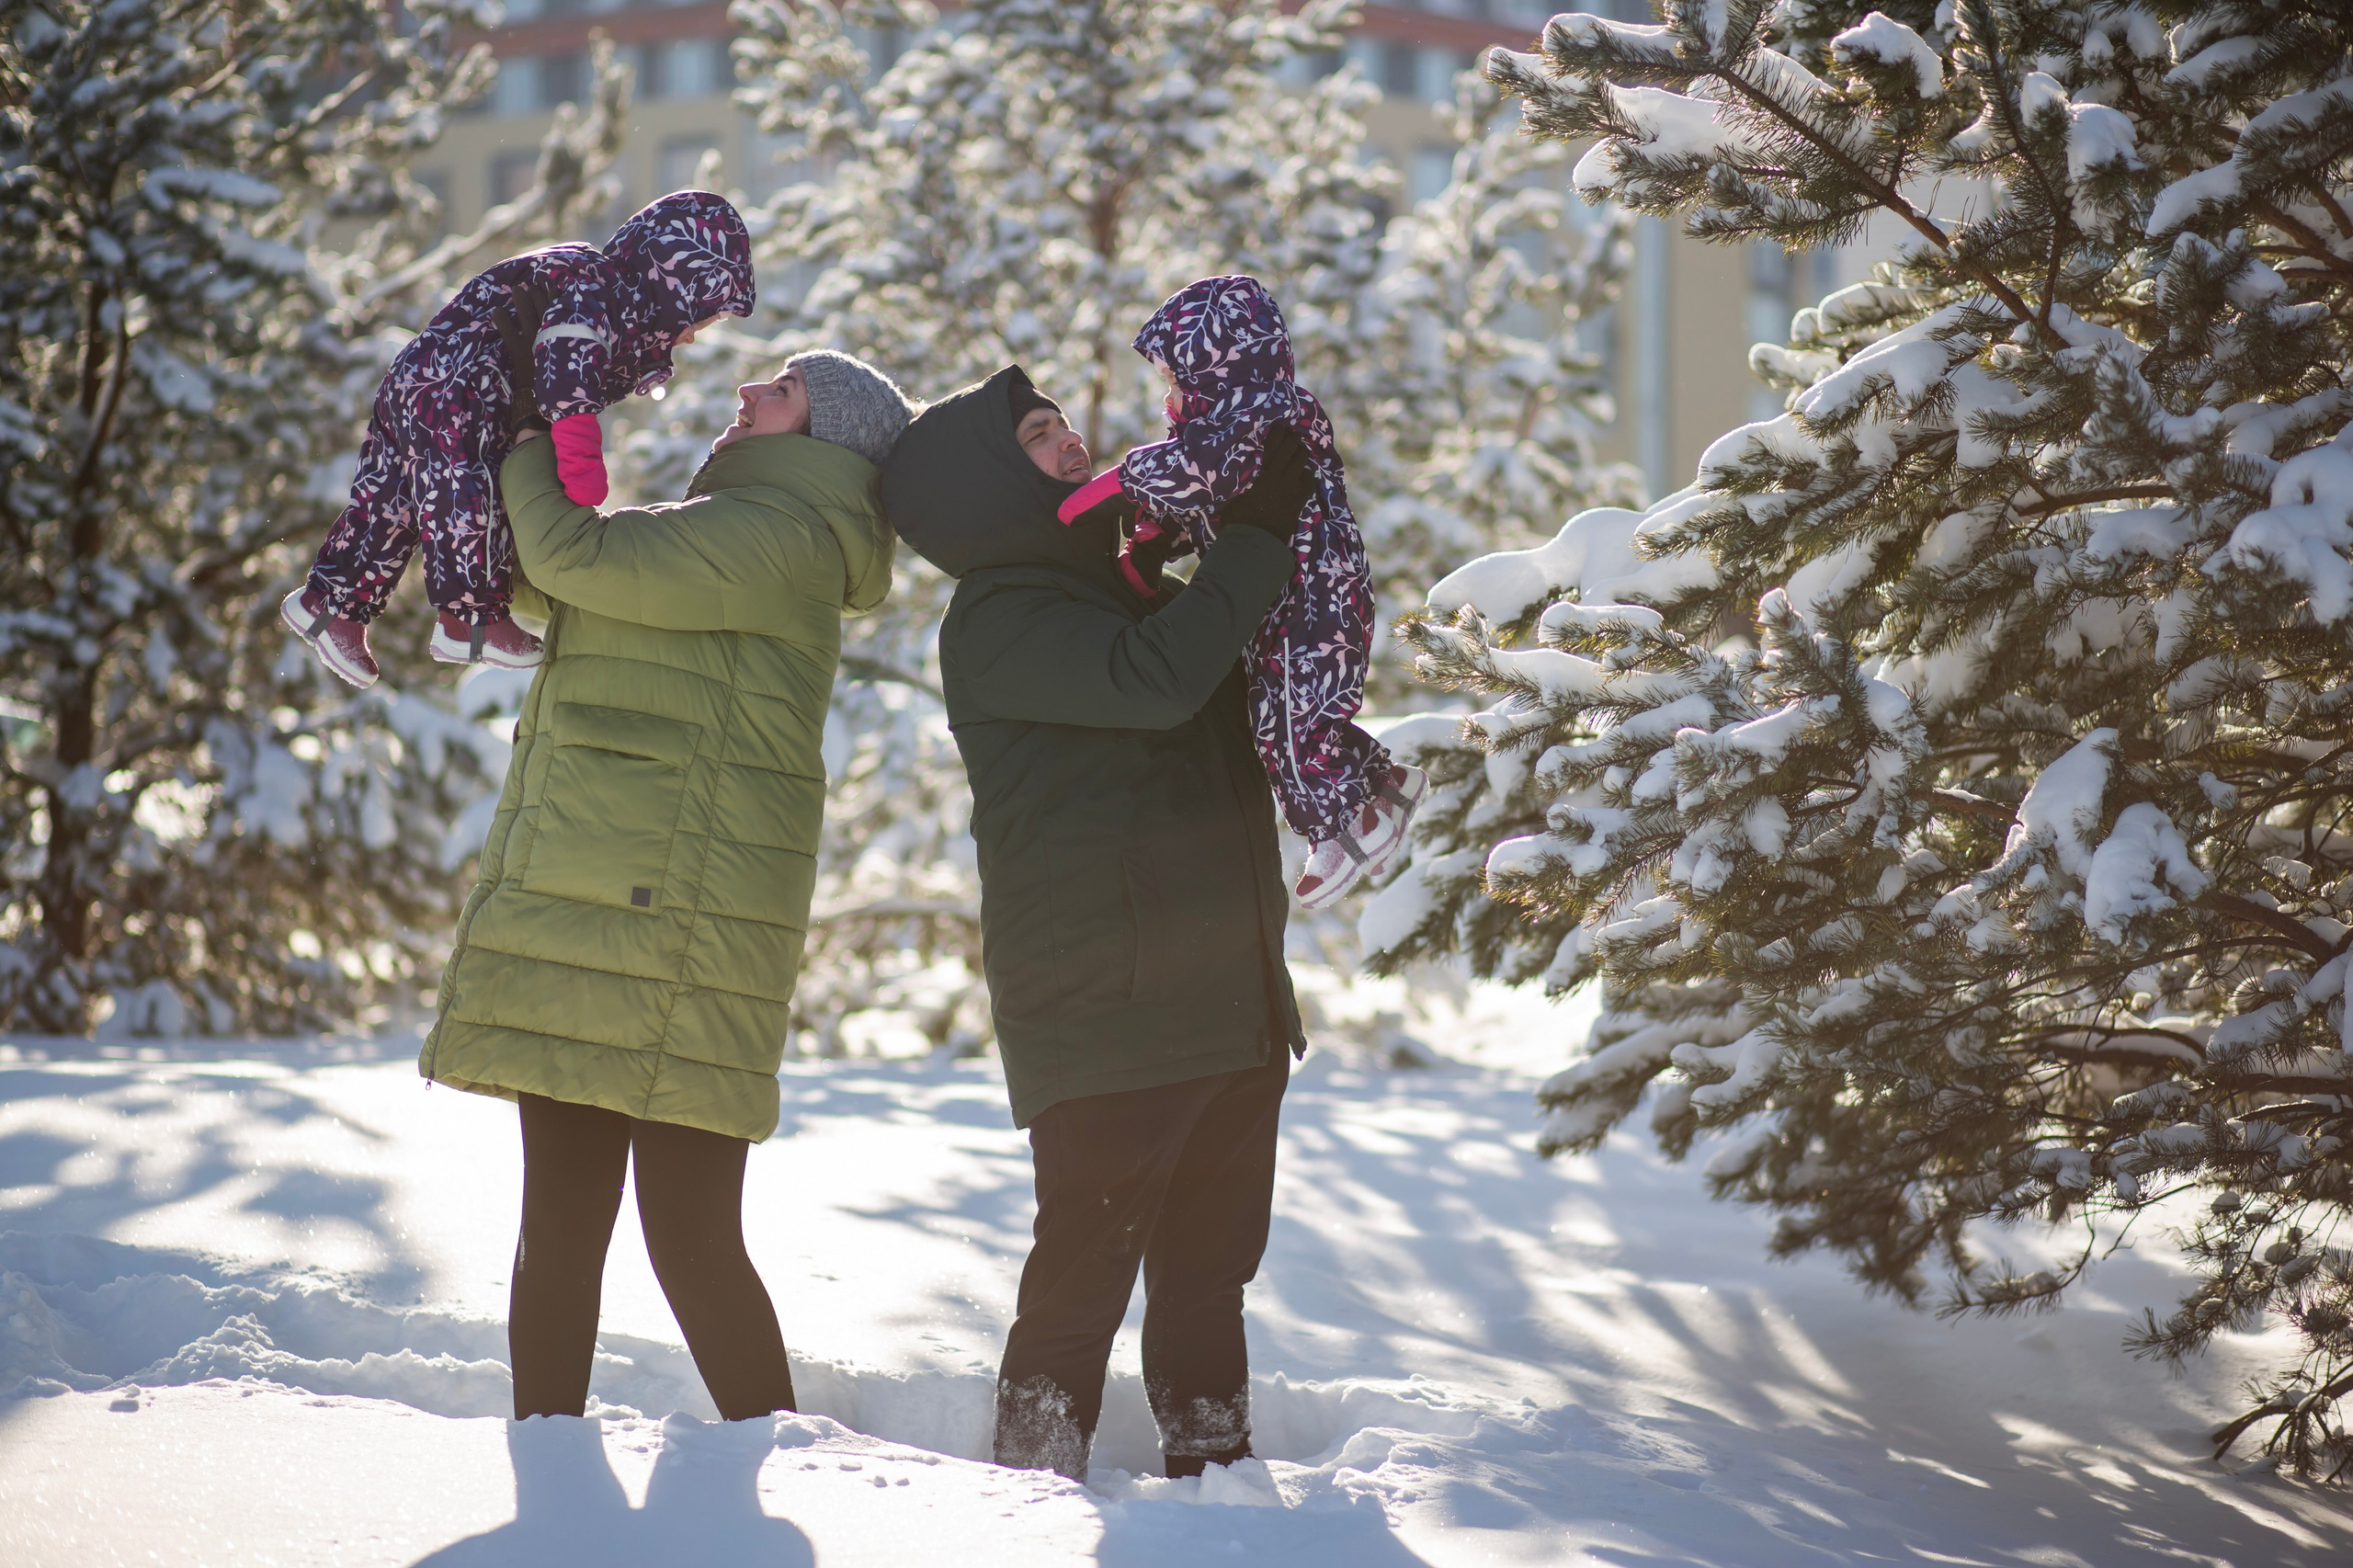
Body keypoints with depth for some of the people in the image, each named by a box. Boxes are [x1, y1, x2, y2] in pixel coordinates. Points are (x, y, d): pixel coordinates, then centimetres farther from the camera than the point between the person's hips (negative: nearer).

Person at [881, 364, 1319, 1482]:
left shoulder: (1130, 588, 18)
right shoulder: (996, 623, -9)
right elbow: (1156, 680, -25)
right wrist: (1258, 534, -18)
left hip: (1229, 1003, 8)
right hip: (1102, 1014, -8)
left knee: (1209, 1264, 14)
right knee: (1086, 1266, -9)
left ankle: (1211, 1468, 23)